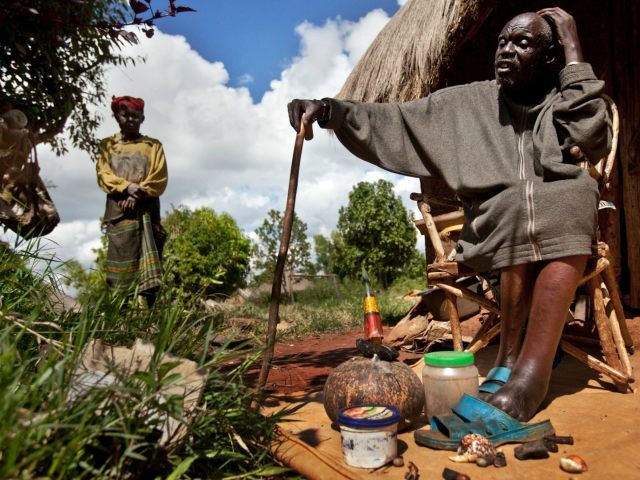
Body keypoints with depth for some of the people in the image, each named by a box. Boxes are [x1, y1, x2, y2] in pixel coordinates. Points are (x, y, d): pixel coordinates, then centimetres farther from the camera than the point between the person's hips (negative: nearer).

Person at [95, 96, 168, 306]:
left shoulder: (153, 145, 15)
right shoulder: (107, 144, 18)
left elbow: (159, 179, 4)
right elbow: (103, 175, 5)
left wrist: (138, 194, -12)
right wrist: (127, 187, -14)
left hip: (146, 208, -1)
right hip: (118, 208, 1)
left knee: (147, 258, -11)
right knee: (120, 255, -6)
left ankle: (149, 308, -15)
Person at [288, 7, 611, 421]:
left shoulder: (567, 99, 10)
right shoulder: (471, 101, 8)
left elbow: (595, 142, -11)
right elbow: (398, 121, -1)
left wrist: (575, 54, -6)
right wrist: (330, 109, -16)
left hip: (566, 214, 1)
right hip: (498, 222, -1)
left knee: (575, 192, -33)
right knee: (520, 204, -34)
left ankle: (531, 368, -39)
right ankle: (511, 355, -29)